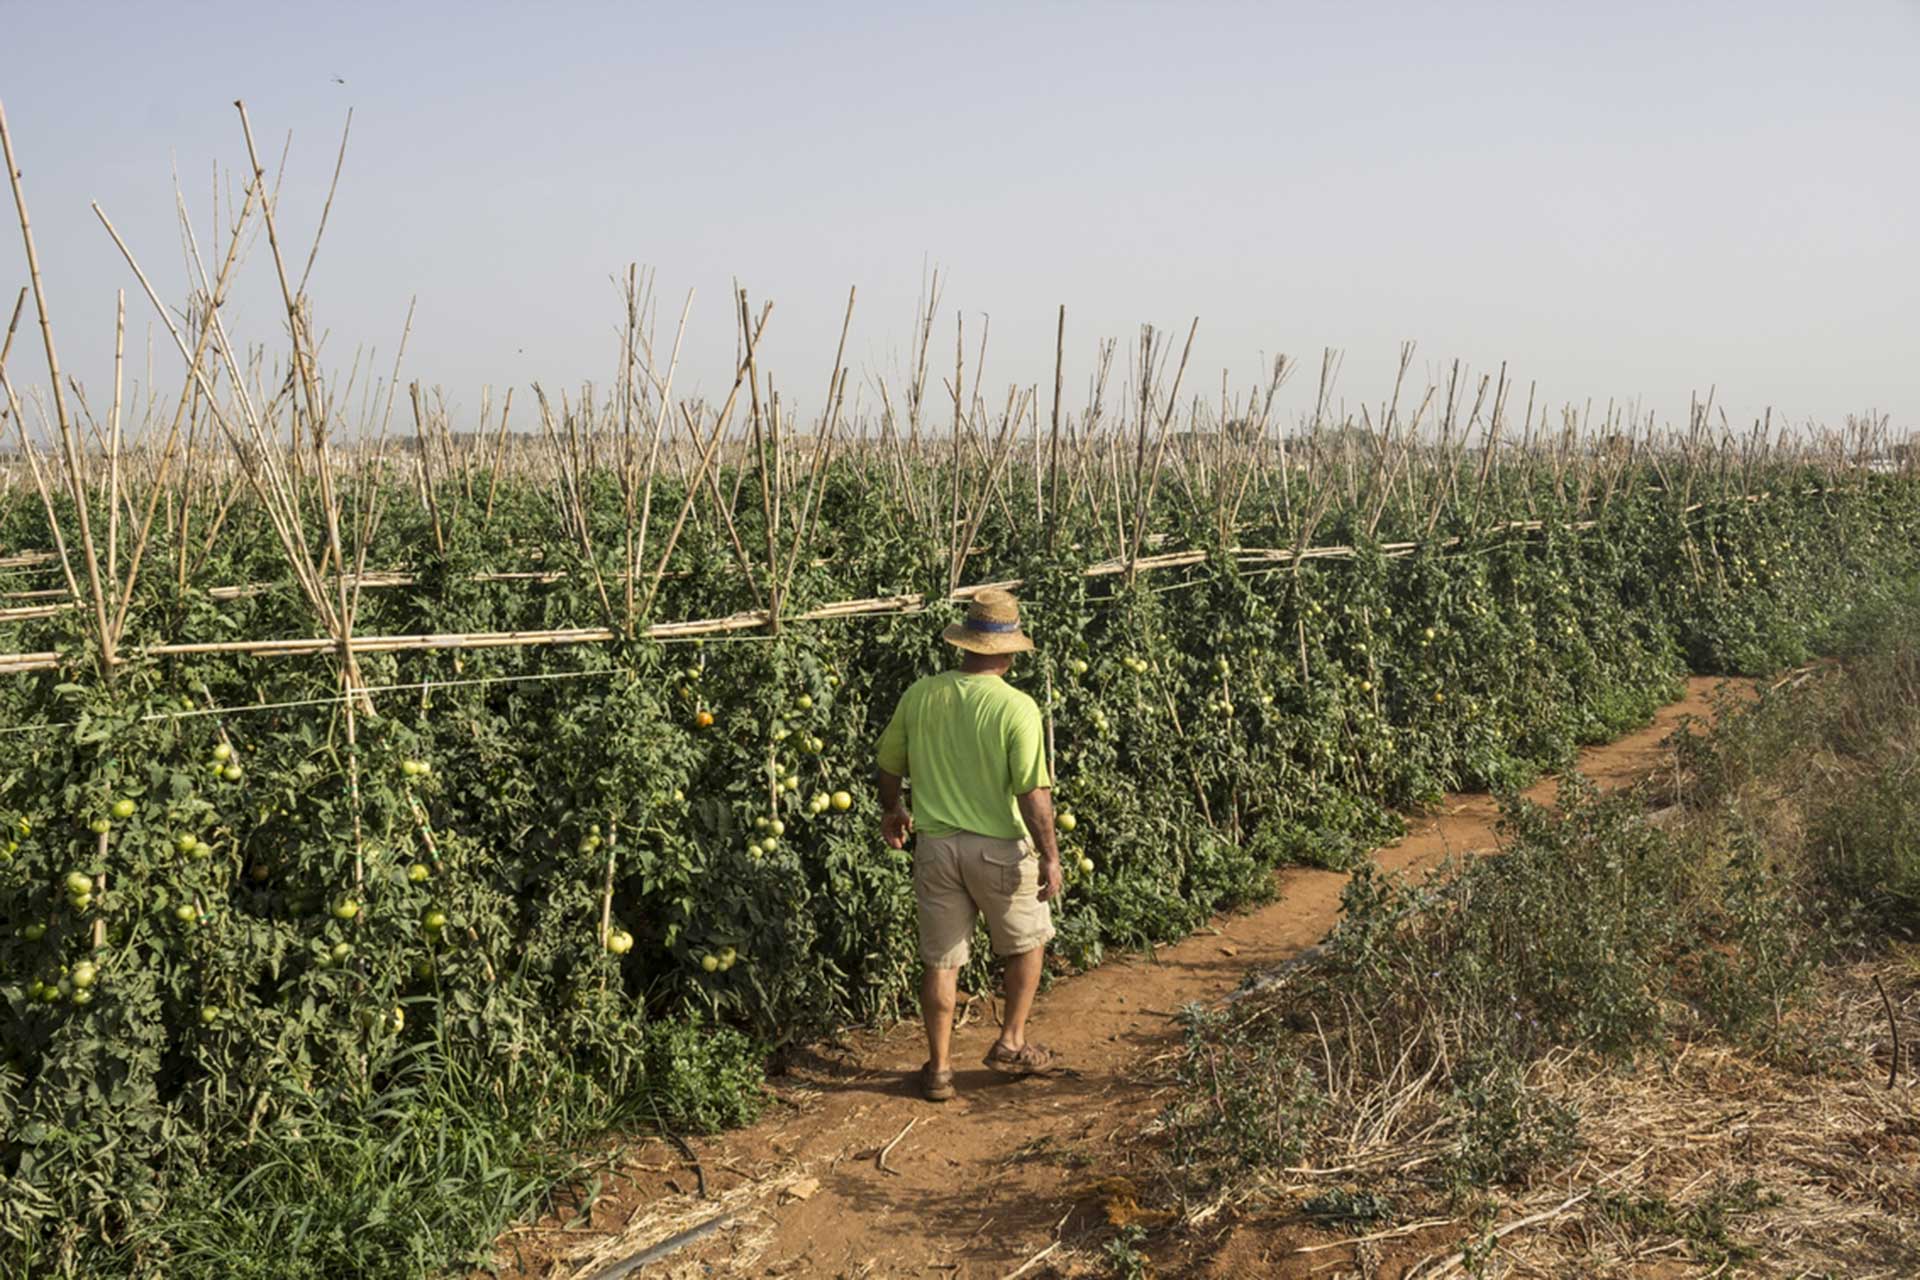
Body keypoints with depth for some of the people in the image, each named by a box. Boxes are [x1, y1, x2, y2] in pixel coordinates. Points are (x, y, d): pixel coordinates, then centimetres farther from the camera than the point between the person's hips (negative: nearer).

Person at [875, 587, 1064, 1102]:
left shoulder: (919, 695, -2)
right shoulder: (1016, 707, -16)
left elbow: (888, 765, 9)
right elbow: (1034, 793, -18)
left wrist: (891, 811, 27)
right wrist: (1050, 856, -8)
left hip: (935, 845, 3)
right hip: (1000, 848, -3)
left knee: (940, 959, 14)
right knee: (1028, 942, 22)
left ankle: (939, 1069, 22)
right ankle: (1011, 1044, 27)